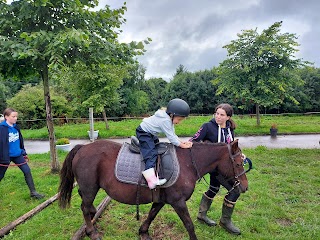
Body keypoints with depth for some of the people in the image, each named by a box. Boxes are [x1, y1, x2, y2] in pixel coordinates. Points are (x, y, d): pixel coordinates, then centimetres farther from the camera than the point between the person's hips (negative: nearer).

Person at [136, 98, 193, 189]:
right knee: (151, 154, -21)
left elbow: (173, 134, 8)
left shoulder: (169, 119, 4)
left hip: (150, 133, 11)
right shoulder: (165, 120, -26)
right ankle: (151, 180, -31)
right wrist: (183, 145, -16)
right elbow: (171, 137, -23)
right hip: (143, 133, -11)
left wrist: (182, 142, -2)